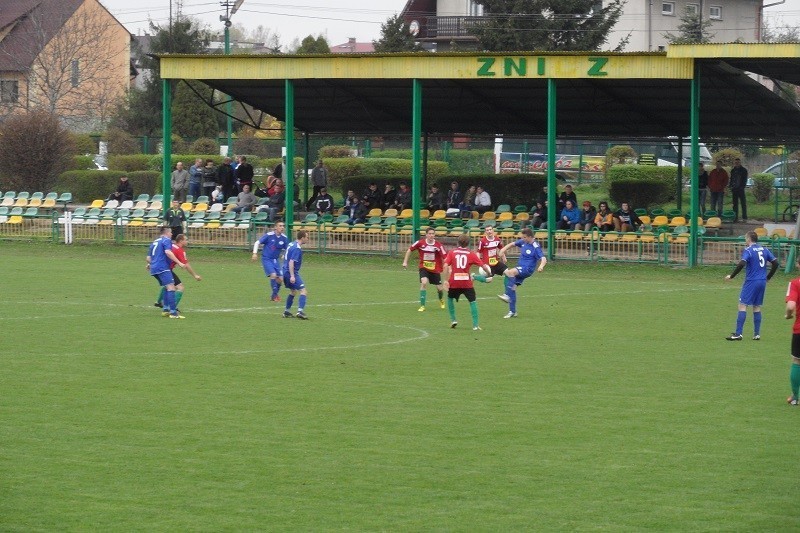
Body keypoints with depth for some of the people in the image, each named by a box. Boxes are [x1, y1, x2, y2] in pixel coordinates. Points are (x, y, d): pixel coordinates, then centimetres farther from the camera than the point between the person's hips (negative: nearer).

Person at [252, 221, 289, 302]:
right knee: (273, 275, -22)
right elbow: (257, 243, -7)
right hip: (266, 259, -5)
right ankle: (274, 295, -9)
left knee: (280, 279, 2)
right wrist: (255, 253, -17)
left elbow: (286, 249, 11)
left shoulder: (284, 238, -3)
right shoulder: (269, 235, -15)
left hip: (276, 260, 5)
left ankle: (274, 295, 24)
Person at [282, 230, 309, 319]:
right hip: (291, 272, -10)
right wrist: (292, 276, -27)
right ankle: (300, 311, -25)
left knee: (293, 291, 23)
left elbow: (284, 258, 23)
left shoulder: (291, 245, 12)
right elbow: (291, 262, -24)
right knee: (303, 291, -12)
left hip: (285, 271, 10)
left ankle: (286, 312, 27)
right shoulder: (297, 249, -17)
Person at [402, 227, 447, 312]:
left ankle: (441, 300, 46)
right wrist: (405, 261, 3)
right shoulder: (420, 243, -12)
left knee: (440, 288, 8)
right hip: (424, 268, -1)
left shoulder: (438, 245, -15)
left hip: (435, 269, 1)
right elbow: (410, 250, 2)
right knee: (424, 283, -25)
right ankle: (422, 306, -14)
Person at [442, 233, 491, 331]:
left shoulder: (452, 252, 3)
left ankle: (453, 320, 22)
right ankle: (475, 325, 0)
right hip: (467, 282, -1)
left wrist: (446, 280, -5)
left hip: (454, 282, 1)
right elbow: (483, 266, 2)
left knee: (450, 298, 26)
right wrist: (488, 273, 21)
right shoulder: (471, 254, 2)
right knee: (473, 302, 7)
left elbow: (446, 266, -7)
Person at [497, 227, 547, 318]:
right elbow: (512, 244, 19)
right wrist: (503, 250, 5)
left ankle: (507, 295, -34)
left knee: (509, 272, -32)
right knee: (512, 287, 2)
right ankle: (512, 312, 11)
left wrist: (541, 266, -48)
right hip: (520, 268, 8)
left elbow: (543, 259, -26)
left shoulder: (536, 247, -17)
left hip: (527, 269, -8)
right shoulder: (523, 242, 4)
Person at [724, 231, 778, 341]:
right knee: (757, 307, 14)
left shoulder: (748, 250, -8)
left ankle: (738, 334, -11)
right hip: (762, 282, 6)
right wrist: (768, 277, 19)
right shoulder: (764, 250, 10)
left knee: (742, 305, -5)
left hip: (751, 282, -6)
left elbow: (741, 264, -21)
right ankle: (757, 334, 12)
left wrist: (731, 276, -12)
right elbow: (775, 263, 10)